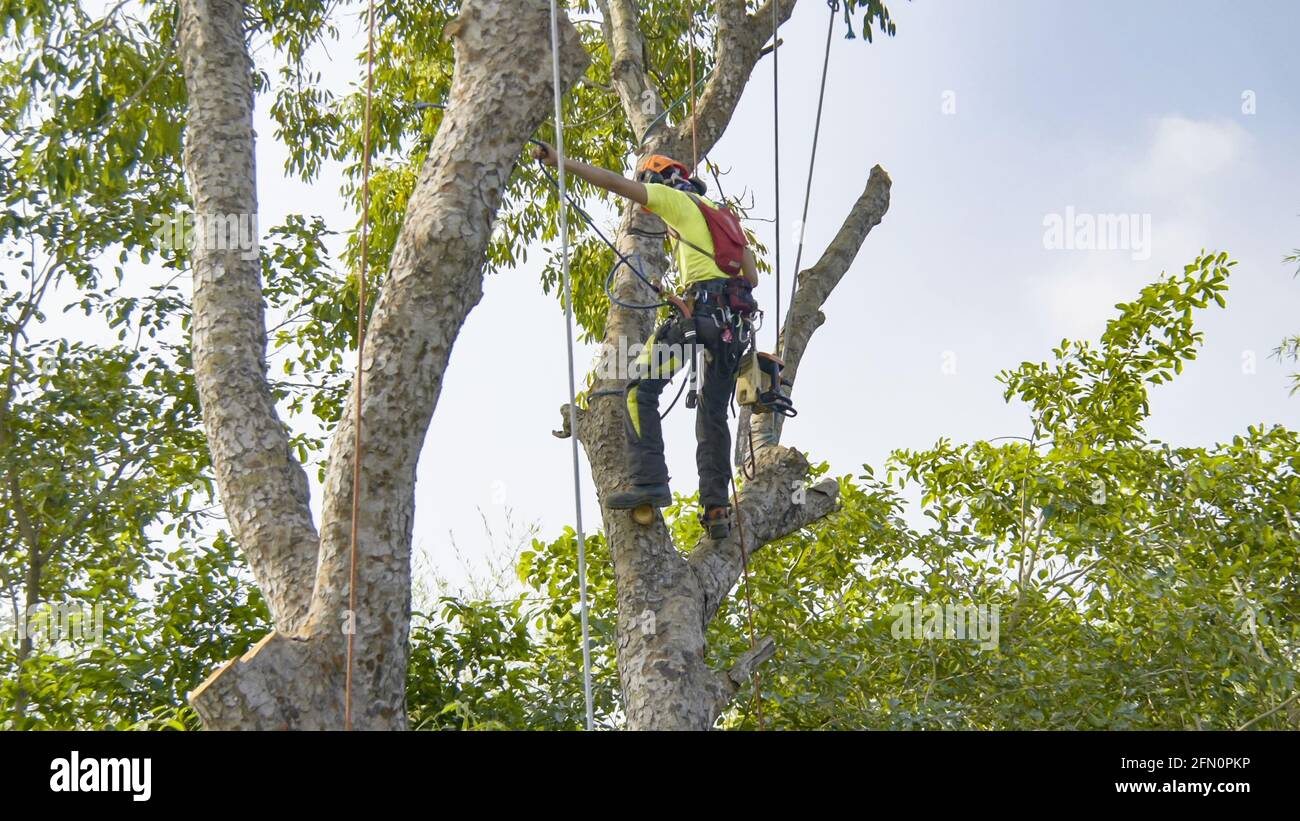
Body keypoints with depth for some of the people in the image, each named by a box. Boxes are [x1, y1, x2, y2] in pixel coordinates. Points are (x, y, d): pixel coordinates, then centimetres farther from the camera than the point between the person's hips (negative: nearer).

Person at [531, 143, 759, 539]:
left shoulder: (676, 199, 9)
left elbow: (616, 183, 0)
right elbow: (752, 276, 24)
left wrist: (560, 161, 2)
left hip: (702, 309, -8)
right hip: (736, 320, 8)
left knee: (640, 388, -7)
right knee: (713, 414, 9)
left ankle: (650, 482, -21)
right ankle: (716, 507, 2)